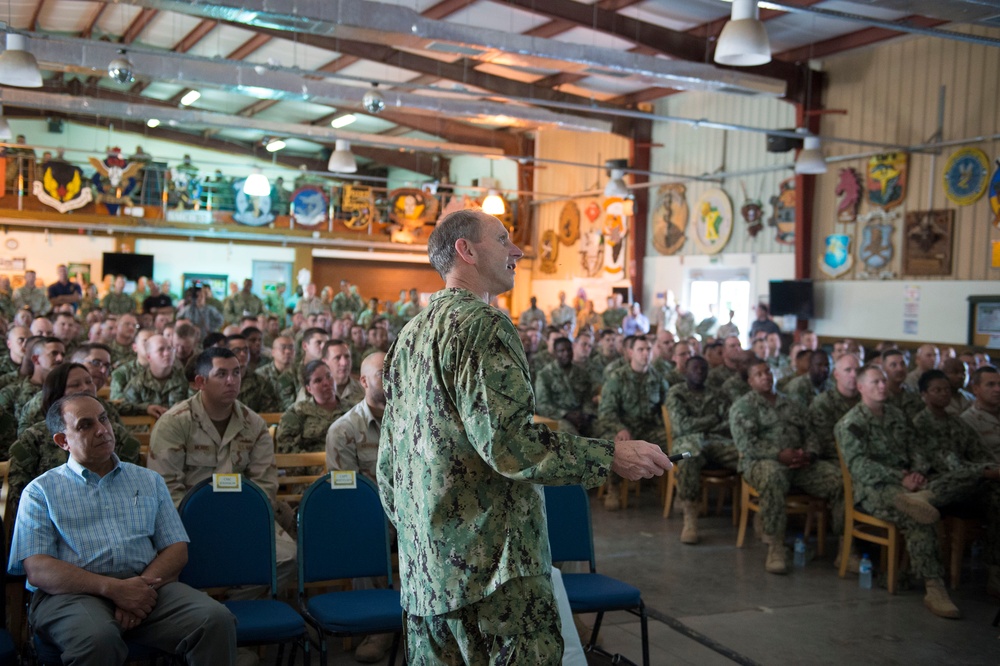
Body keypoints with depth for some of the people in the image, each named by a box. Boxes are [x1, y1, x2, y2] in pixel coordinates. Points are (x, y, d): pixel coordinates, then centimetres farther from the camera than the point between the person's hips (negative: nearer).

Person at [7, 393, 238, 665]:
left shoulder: (149, 481, 22)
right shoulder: (41, 491, 12)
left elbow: (177, 550, 13)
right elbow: (37, 569, -2)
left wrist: (143, 586, -10)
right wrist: (113, 588, -16)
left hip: (146, 586, 3)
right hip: (73, 593, -3)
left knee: (216, 619, -26)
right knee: (97, 638, -39)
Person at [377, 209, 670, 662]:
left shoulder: (410, 335, 17)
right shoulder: (482, 324, -11)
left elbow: (389, 459, 20)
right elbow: (506, 441, -22)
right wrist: (610, 455, -15)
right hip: (488, 560, -9)